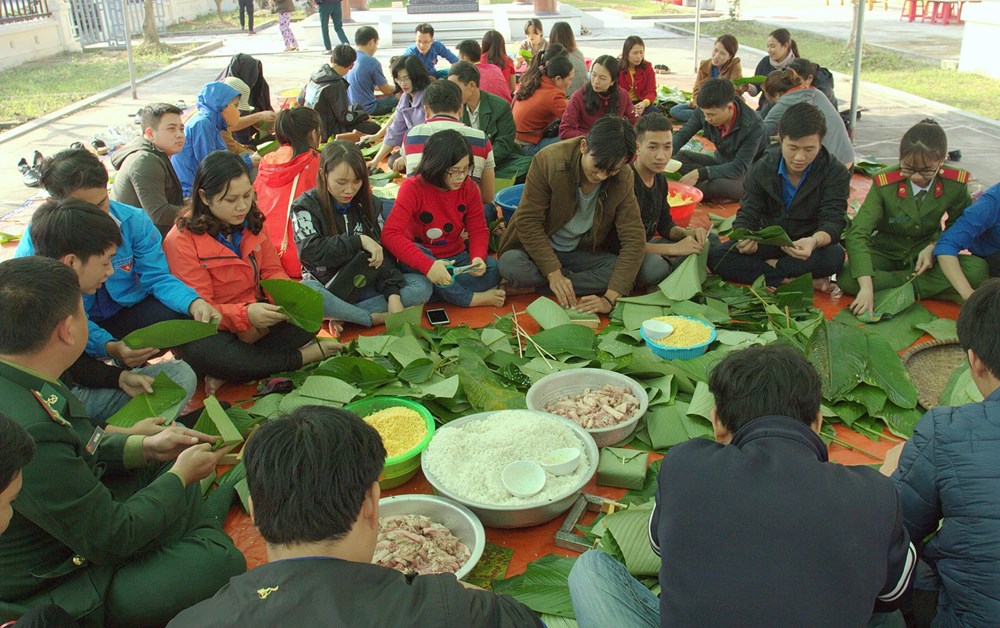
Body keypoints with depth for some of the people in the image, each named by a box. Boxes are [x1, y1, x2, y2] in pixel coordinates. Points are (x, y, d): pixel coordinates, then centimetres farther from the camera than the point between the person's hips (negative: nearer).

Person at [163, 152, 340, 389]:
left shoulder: (251, 221, -1)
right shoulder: (182, 240, -18)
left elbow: (272, 271, 3)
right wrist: (245, 314, -39)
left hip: (255, 322, 5)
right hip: (212, 331, -5)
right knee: (199, 352, -38)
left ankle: (229, 375, -22)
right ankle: (302, 357, -22)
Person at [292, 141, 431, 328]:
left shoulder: (367, 203, 4)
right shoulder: (306, 206, -6)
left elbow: (382, 252, -2)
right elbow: (310, 251, -21)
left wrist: (393, 294, -16)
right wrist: (359, 240, -22)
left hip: (365, 285, 4)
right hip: (327, 290, -4)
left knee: (422, 286, -17)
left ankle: (341, 314, -21)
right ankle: (376, 318, -24)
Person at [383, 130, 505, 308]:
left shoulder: (469, 188, -6)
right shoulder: (413, 188, -20)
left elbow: (479, 230, -2)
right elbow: (390, 234, -32)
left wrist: (478, 257, -27)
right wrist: (428, 265, -45)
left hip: (455, 257, 3)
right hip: (422, 257, -3)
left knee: (493, 270, -21)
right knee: (410, 259, -38)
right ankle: (470, 298, -26)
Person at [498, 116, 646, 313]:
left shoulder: (623, 179, -15)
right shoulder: (549, 160, -23)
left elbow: (634, 239, -18)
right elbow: (528, 221, -20)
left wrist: (610, 298, -30)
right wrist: (553, 273, -30)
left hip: (582, 252, 3)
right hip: (538, 248, -3)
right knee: (510, 265, -36)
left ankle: (534, 287, -19)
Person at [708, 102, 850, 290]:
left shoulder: (836, 173, -14)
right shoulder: (761, 170, -10)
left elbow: (833, 220, -20)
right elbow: (747, 214, -10)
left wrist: (815, 241, -47)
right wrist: (743, 237, -37)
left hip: (808, 245, -2)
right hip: (769, 241, 2)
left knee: (835, 256, -38)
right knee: (715, 256, -24)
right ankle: (791, 280, -27)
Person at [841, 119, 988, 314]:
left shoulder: (955, 183, -13)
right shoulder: (884, 183, -21)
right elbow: (857, 234, -29)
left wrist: (934, 247, -17)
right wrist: (866, 287, -40)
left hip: (925, 252, 2)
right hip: (886, 252, -2)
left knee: (978, 270, -26)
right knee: (846, 279, -32)